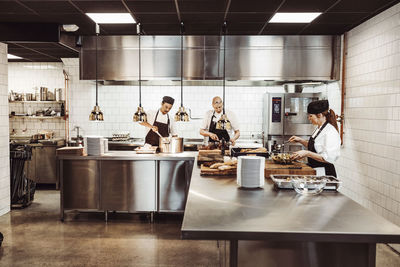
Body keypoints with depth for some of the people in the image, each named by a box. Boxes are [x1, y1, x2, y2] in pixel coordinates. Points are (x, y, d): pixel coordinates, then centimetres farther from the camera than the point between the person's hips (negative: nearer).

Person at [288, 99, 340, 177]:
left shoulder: (331, 132, -17)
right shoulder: (319, 129, 11)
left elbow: (328, 158, -23)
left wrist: (307, 153, -24)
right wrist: (301, 140, 12)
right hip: (314, 170, 8)